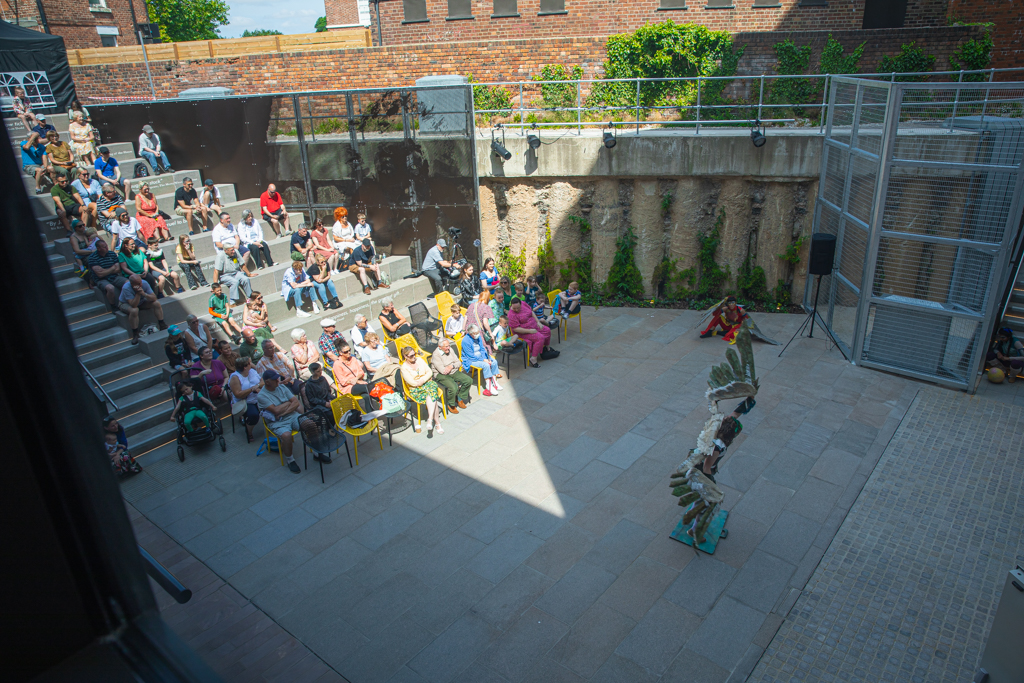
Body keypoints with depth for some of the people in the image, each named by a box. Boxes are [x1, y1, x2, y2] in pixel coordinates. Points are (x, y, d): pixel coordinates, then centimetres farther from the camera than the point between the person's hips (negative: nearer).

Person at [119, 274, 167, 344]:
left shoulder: (144, 283, -24)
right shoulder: (126, 288, -35)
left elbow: (154, 298, -25)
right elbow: (133, 305, -39)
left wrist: (144, 294, -41)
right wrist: (138, 293, -47)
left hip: (140, 302, 5)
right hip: (125, 304, -5)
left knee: (156, 303, -18)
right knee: (134, 310, -38)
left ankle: (162, 325, -5)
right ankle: (135, 335, -24)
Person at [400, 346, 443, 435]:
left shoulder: (419, 360, 10)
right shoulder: (404, 368, -4)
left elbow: (429, 372, 8)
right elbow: (412, 383, -11)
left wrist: (423, 380, -11)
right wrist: (426, 378, -4)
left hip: (428, 383, 4)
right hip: (415, 389, -3)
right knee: (433, 397, -34)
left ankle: (430, 420, -41)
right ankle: (437, 422, -36)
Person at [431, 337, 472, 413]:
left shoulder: (450, 350, 7)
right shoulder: (436, 355, -16)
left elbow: (459, 363, 9)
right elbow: (443, 371, -21)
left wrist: (452, 366, -14)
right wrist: (453, 366, -5)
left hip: (454, 372, 8)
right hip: (441, 375, -8)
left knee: (469, 380, -10)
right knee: (453, 387, -33)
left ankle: (460, 398, 9)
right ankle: (451, 405, -3)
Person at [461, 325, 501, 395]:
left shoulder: (478, 337, 1)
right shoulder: (465, 341, -21)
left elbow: (482, 349, 8)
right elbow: (471, 355, -21)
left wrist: (485, 358, -11)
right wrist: (483, 360, -21)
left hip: (480, 356, 8)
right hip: (471, 360, -8)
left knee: (494, 362, -13)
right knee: (486, 365, -30)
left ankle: (494, 381, -2)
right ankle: (488, 386, -21)